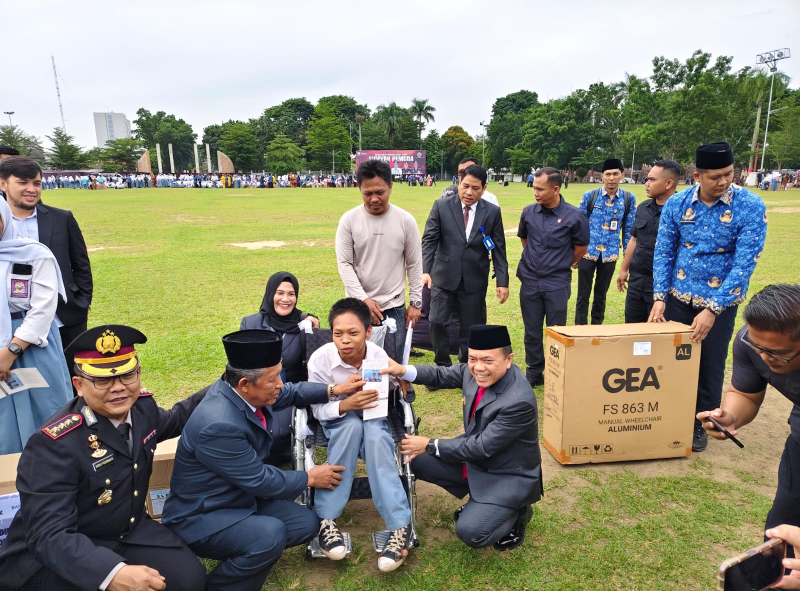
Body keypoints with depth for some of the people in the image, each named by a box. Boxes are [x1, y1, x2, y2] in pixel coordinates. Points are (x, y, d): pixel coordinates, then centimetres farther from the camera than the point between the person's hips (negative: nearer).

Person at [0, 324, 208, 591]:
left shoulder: (142, 405, -8)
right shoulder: (54, 443, -26)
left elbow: (171, 421, 18)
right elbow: (50, 535, -31)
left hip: (130, 533, 6)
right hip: (55, 556, -5)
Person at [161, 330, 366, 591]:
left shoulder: (241, 390, -10)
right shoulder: (219, 426, -35)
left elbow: (289, 393, 10)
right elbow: (261, 480, -25)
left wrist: (334, 389, 0)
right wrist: (310, 478, -10)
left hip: (242, 496, 9)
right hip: (201, 517, -9)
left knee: (307, 523, 4)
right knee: (271, 534, -32)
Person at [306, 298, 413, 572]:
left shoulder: (379, 356, -18)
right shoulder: (320, 359, -22)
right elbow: (318, 409, -14)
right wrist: (345, 405, -34)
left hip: (373, 419, 1)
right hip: (338, 422, 0)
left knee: (376, 435, -33)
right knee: (353, 423, -35)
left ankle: (400, 525, -30)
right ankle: (326, 518, -29)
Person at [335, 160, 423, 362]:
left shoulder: (406, 220, -3)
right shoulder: (349, 220, -5)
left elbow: (414, 265, 3)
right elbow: (344, 264, -4)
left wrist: (415, 302, 2)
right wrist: (364, 299, -13)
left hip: (394, 307, 0)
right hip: (358, 306, 0)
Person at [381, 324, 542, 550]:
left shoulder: (519, 401, -34)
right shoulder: (475, 371, -13)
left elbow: (482, 447, -28)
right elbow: (443, 375, 3)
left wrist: (429, 445, -20)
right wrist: (403, 371, -16)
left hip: (509, 477, -7)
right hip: (474, 457, 8)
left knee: (470, 532, -22)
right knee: (416, 459, 2)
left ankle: (515, 514, 10)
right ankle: (478, 501, 17)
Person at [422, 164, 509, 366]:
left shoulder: (492, 212, -1)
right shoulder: (441, 206, -3)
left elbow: (499, 249, 2)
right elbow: (429, 240, -6)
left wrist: (502, 282, -2)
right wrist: (425, 270, -20)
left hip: (475, 281, 1)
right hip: (444, 277, 0)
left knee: (471, 328, 9)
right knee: (437, 322, -1)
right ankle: (443, 365, 20)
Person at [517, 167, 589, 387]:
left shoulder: (574, 216, -12)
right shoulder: (529, 212, -2)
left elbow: (580, 248, 2)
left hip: (557, 284, -3)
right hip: (529, 281, 3)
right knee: (532, 331, 11)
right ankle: (533, 372, 25)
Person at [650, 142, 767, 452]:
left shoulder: (750, 206, -15)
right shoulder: (676, 204, -7)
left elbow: (744, 263, -18)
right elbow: (663, 252, -2)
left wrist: (712, 310, -22)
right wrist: (659, 297, -11)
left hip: (721, 301, -2)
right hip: (679, 296, 2)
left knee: (710, 366, 9)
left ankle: (701, 423, 29)